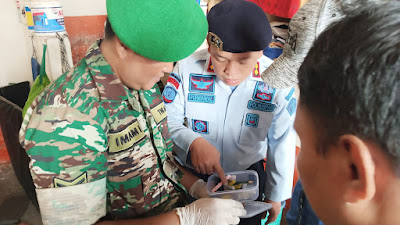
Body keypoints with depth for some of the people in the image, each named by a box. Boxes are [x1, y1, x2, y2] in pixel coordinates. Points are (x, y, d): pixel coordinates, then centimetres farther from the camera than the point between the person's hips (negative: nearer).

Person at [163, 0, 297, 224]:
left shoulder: (278, 83, -20)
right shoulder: (187, 68, -20)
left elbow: (281, 145, -9)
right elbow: (166, 121, -14)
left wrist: (275, 195, 2)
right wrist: (193, 142, -35)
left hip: (248, 177, 0)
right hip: (193, 176, 1)